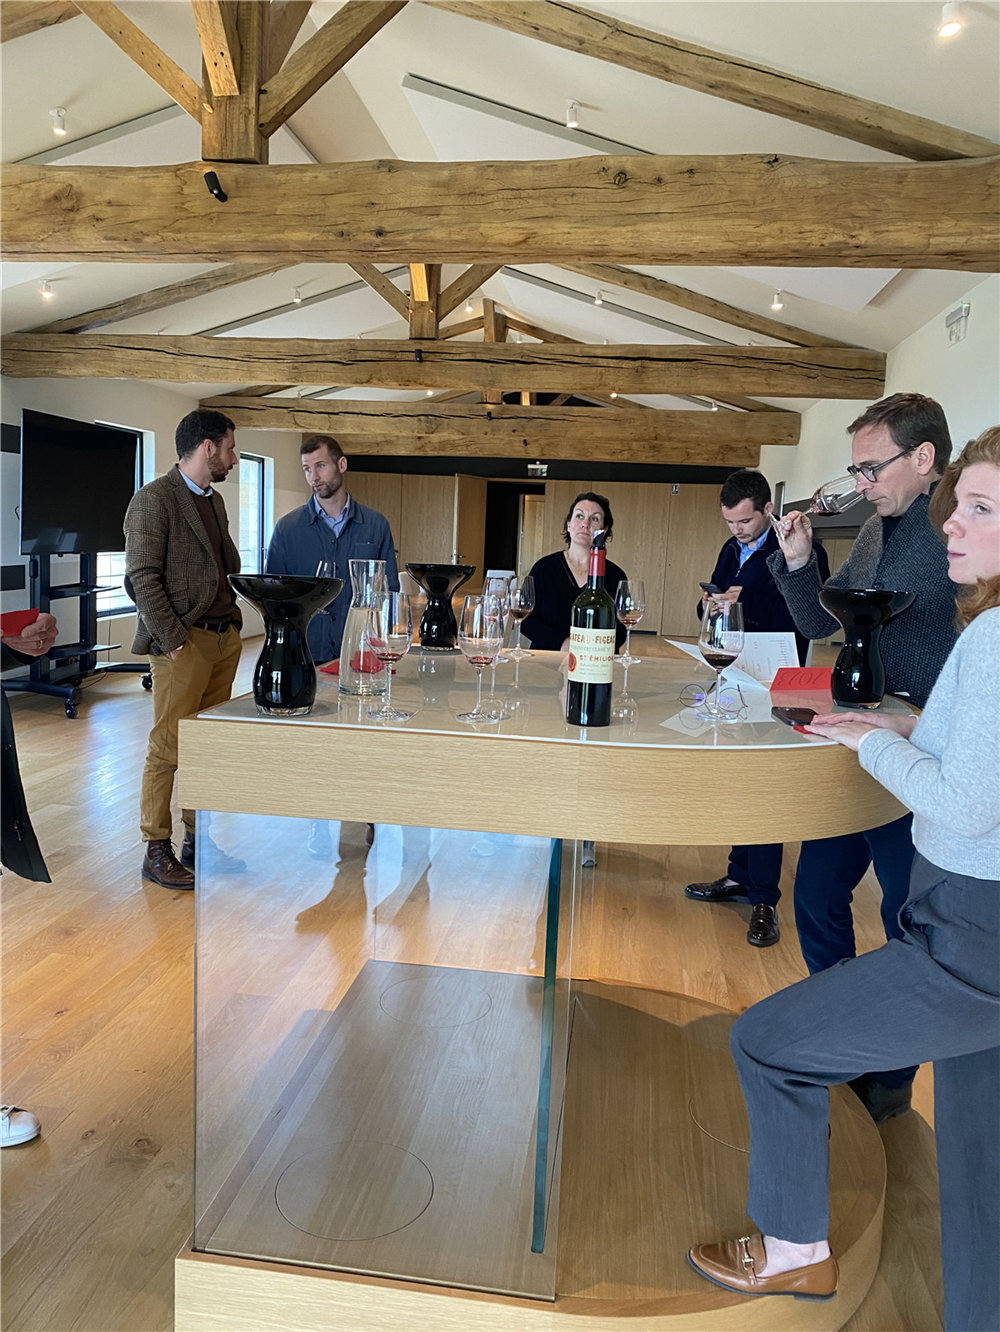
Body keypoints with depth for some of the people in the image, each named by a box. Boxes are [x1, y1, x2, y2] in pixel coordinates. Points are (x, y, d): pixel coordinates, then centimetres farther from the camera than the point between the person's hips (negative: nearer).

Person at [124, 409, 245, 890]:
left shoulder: (214, 500, 18)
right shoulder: (153, 500, -9)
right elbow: (142, 579, -14)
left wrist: (232, 620, 12)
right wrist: (175, 642, -16)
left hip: (224, 639, 8)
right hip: (183, 643, -8)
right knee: (168, 749, -2)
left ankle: (198, 841, 22)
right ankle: (156, 851, 8)